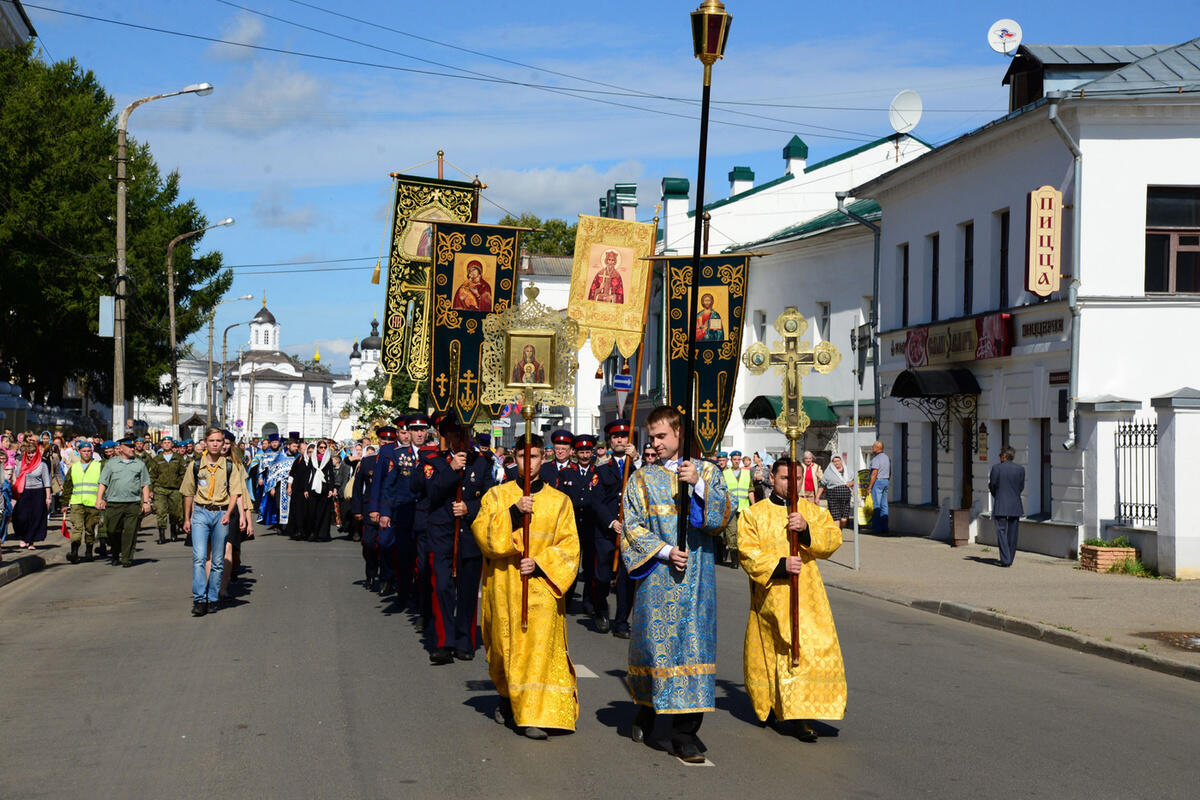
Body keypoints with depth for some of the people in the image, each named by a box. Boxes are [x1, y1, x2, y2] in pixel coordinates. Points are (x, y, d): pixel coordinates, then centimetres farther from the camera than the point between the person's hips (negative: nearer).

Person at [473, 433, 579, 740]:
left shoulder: (559, 501, 7)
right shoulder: (497, 495, 8)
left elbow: (568, 547, 3)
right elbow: (482, 532, -6)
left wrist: (540, 564, -12)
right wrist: (514, 512, -19)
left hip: (541, 585, -1)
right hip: (503, 586, 1)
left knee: (540, 647, -14)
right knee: (505, 644, 9)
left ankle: (535, 715, -15)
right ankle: (508, 697, 34)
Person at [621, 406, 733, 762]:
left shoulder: (707, 471, 10)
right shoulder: (642, 479, 10)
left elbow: (723, 516, -2)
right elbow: (632, 526, 3)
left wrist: (698, 484, -15)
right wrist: (664, 551, -11)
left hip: (697, 573, 0)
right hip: (656, 573, 0)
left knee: (692, 645, -6)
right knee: (655, 640, 1)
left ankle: (685, 733, -4)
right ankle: (647, 708, 27)